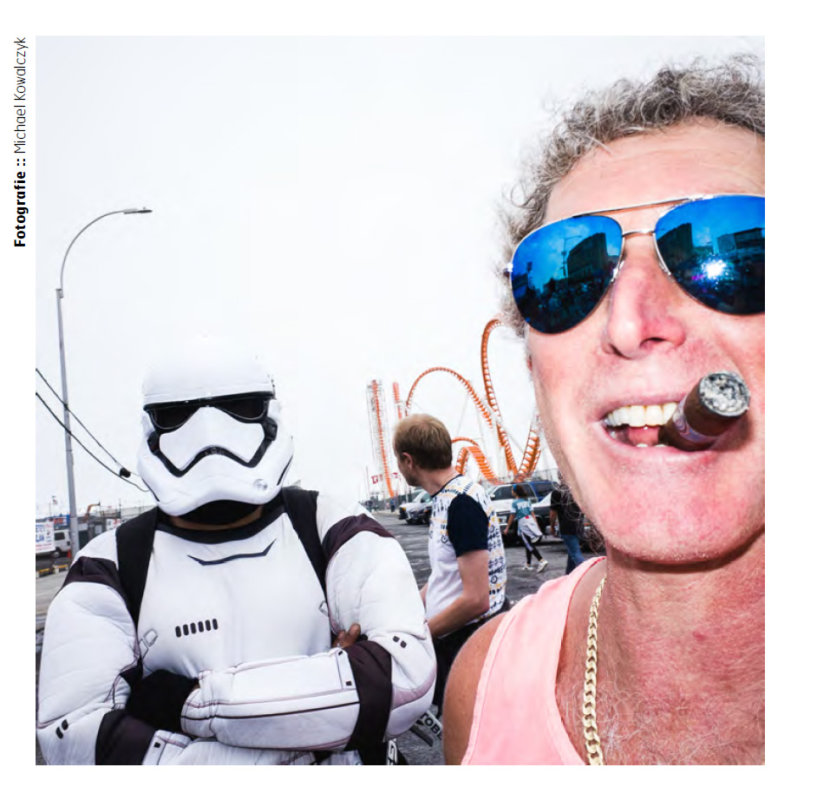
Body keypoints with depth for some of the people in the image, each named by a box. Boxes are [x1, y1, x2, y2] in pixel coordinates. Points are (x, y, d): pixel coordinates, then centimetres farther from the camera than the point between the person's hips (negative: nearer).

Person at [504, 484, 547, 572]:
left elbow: (512, 516, -4)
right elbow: (532, 514, 10)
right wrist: (537, 525, 12)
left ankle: (542, 561, -22)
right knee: (528, 545, 16)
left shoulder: (515, 503, -4)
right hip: (531, 522, 6)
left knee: (529, 545, -8)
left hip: (522, 524, -6)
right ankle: (528, 564, 22)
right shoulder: (527, 501, 12)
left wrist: (507, 528, 4)